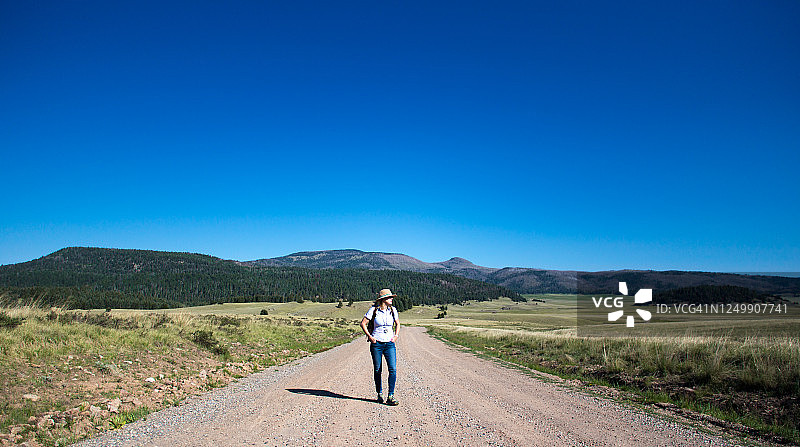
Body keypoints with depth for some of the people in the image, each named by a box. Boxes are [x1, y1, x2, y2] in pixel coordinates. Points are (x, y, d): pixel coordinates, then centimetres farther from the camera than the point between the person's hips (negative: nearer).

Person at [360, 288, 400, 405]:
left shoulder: (392, 310, 4)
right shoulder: (374, 310, -6)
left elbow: (397, 324, 20)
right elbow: (363, 323, 0)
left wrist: (395, 336, 8)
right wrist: (370, 336, -6)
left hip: (389, 344, 2)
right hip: (376, 344, -2)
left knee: (393, 369, -10)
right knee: (377, 370, 6)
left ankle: (390, 396, -2)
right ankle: (379, 394, 23)